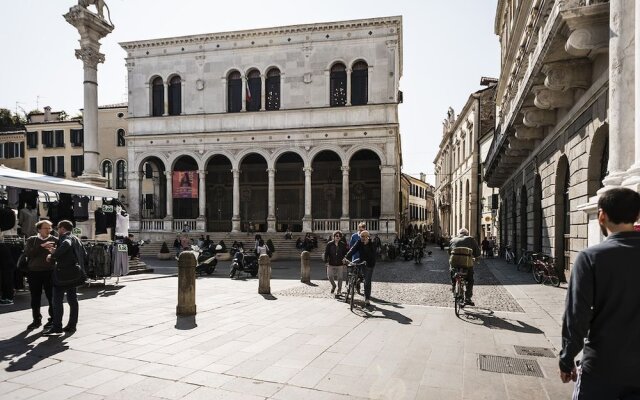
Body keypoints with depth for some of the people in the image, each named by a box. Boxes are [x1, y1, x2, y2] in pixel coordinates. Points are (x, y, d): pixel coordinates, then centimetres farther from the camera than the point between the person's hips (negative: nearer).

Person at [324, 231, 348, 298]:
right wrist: (326, 261, -8)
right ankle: (333, 285, 28)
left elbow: (345, 254, 6)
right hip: (331, 264, 0)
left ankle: (339, 291, 15)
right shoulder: (329, 244, -1)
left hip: (340, 264, 0)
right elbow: (326, 253, 1)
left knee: (340, 278, 2)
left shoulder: (343, 245, 1)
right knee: (329, 276, -3)